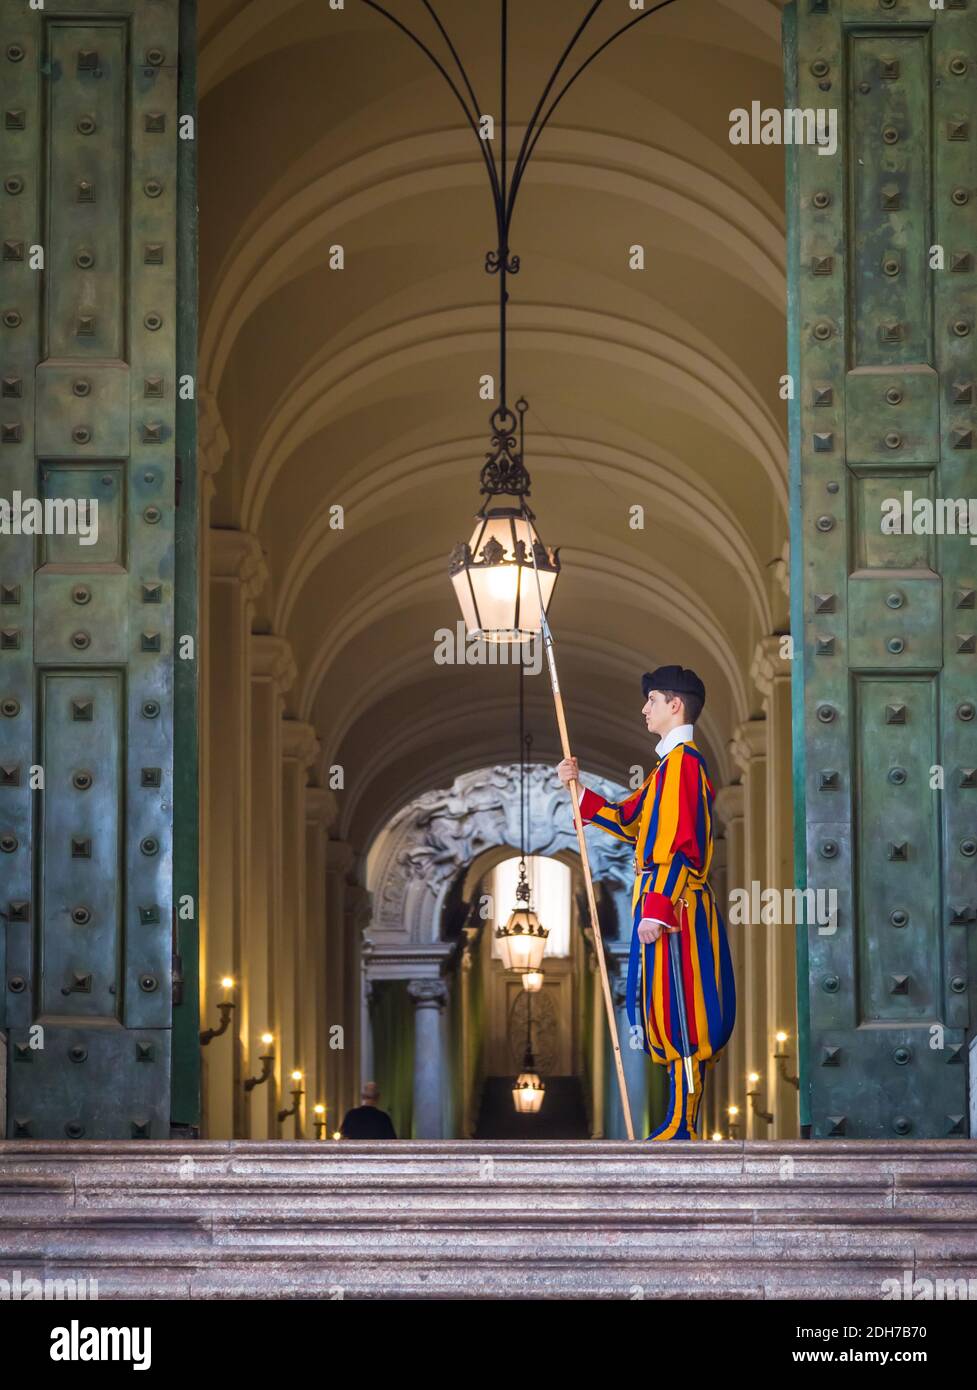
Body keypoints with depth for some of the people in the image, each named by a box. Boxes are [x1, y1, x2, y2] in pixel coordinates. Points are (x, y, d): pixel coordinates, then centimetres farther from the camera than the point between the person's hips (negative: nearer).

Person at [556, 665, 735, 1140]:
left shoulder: (682, 762, -13)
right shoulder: (674, 763, 20)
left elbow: (678, 842, -21)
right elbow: (631, 820, 24)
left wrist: (656, 909, -24)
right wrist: (579, 790, 16)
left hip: (672, 906, -10)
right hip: (668, 906, 10)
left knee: (679, 1016, -8)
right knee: (674, 1016, 11)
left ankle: (681, 1129, -6)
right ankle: (681, 1123, 14)